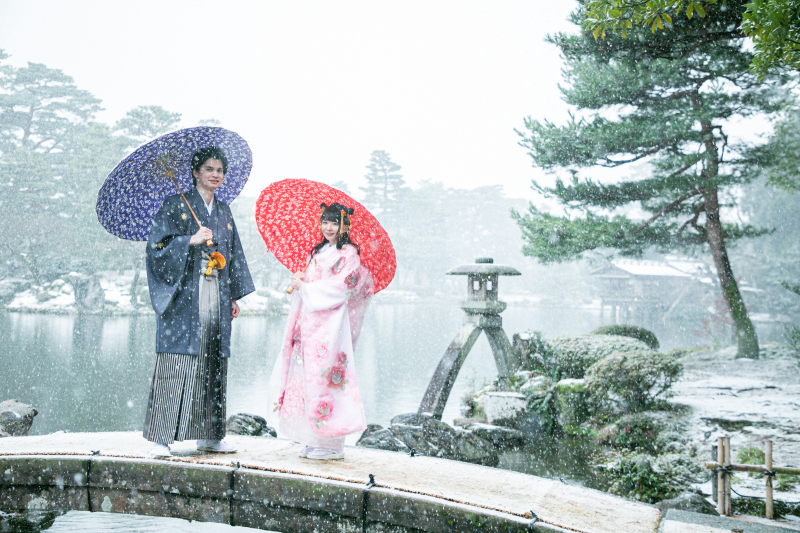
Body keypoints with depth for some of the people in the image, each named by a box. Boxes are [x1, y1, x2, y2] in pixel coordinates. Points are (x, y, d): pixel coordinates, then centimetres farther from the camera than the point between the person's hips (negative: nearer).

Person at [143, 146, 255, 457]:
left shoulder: (223, 211, 18)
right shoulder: (176, 205, 2)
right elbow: (157, 245, -7)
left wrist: (235, 296, 15)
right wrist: (190, 240, -19)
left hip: (216, 298, 5)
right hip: (185, 296, -5)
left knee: (213, 364, 6)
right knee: (177, 363, -9)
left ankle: (210, 436, 13)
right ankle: (161, 438, -4)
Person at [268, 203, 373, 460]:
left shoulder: (348, 254, -4)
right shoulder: (318, 252, 20)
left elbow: (338, 288, -14)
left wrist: (304, 286, -8)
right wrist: (300, 280, 1)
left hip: (331, 324, -8)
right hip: (310, 323, 8)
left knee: (323, 376, -9)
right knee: (307, 378, 5)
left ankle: (332, 445, -1)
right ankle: (315, 441, 14)